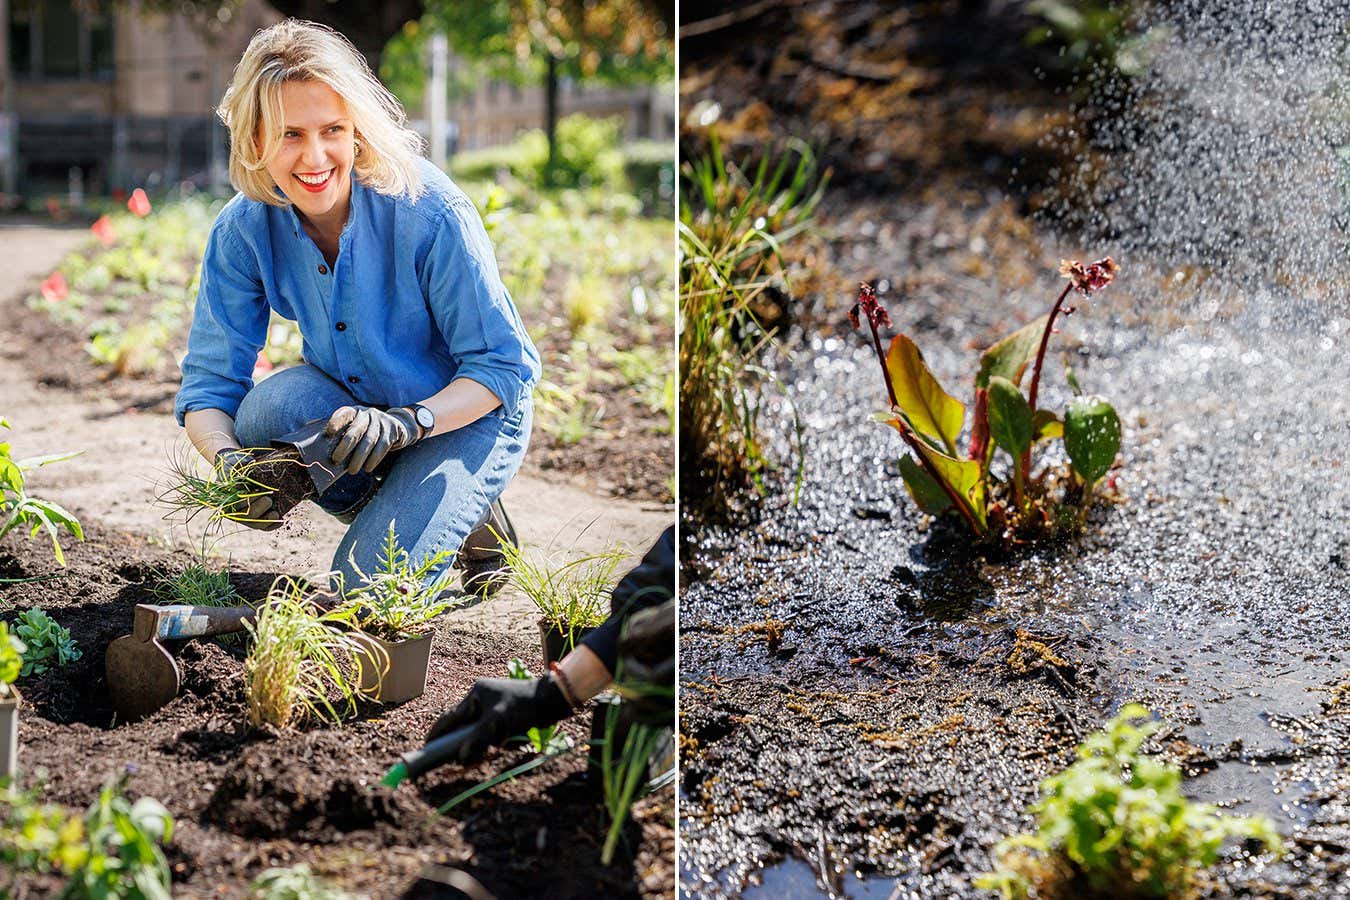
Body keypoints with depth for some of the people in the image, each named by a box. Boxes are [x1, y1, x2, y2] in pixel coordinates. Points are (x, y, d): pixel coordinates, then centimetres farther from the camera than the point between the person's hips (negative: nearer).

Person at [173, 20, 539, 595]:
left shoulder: (429, 213, -27)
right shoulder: (244, 229, -15)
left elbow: (504, 365, -19)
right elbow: (208, 381, -10)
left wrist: (403, 423, -36)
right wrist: (228, 459, -34)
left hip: (467, 416, -4)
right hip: (351, 401, 4)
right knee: (273, 407, -30)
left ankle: (474, 521, 9)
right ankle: (388, 513, -2)